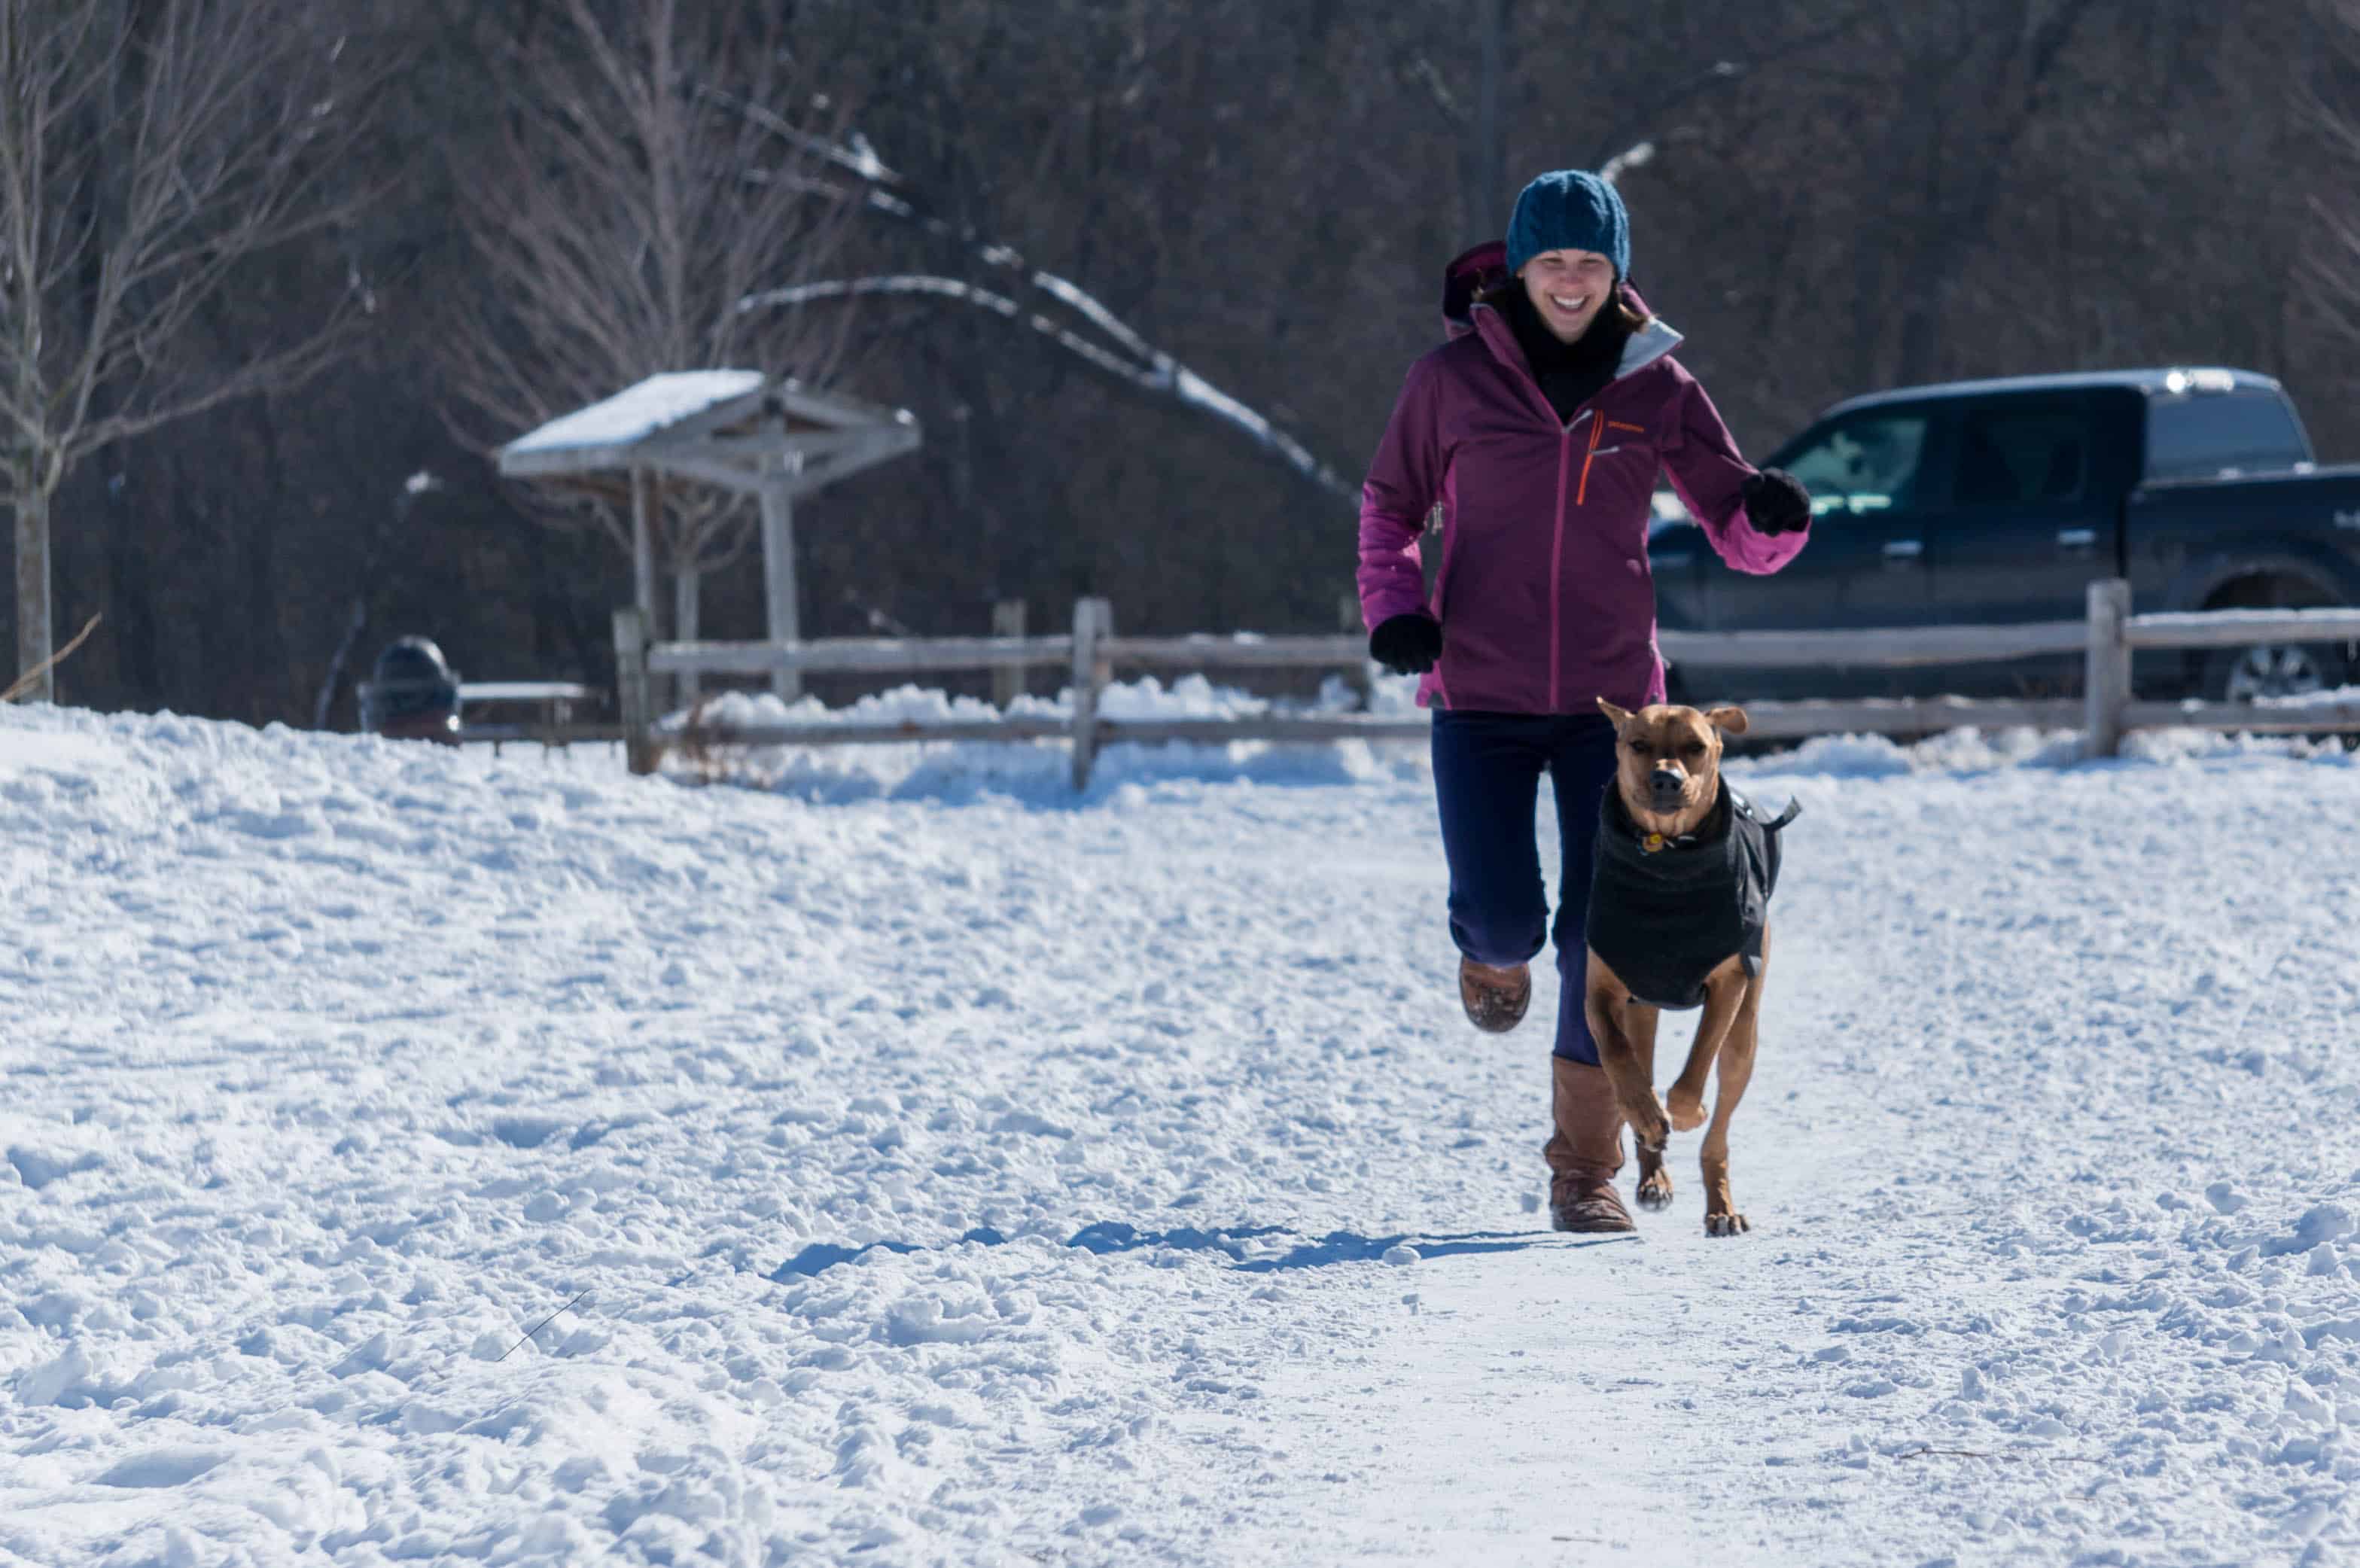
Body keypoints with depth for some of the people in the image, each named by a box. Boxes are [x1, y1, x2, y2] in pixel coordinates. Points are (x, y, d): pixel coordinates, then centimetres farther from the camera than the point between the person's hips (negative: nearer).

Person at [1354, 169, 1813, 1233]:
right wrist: (1392, 607, -5)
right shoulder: (1453, 379, -1)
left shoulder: (1656, 388, 3)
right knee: (1505, 914, -11)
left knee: (1604, 929, -3)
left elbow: (1739, 535, 5)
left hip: (1610, 701, 1)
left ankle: (1585, 1171, 7)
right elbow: (1389, 505, 13)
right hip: (1480, 701, -1)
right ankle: (1492, 952, 29)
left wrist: (1775, 517, -19)